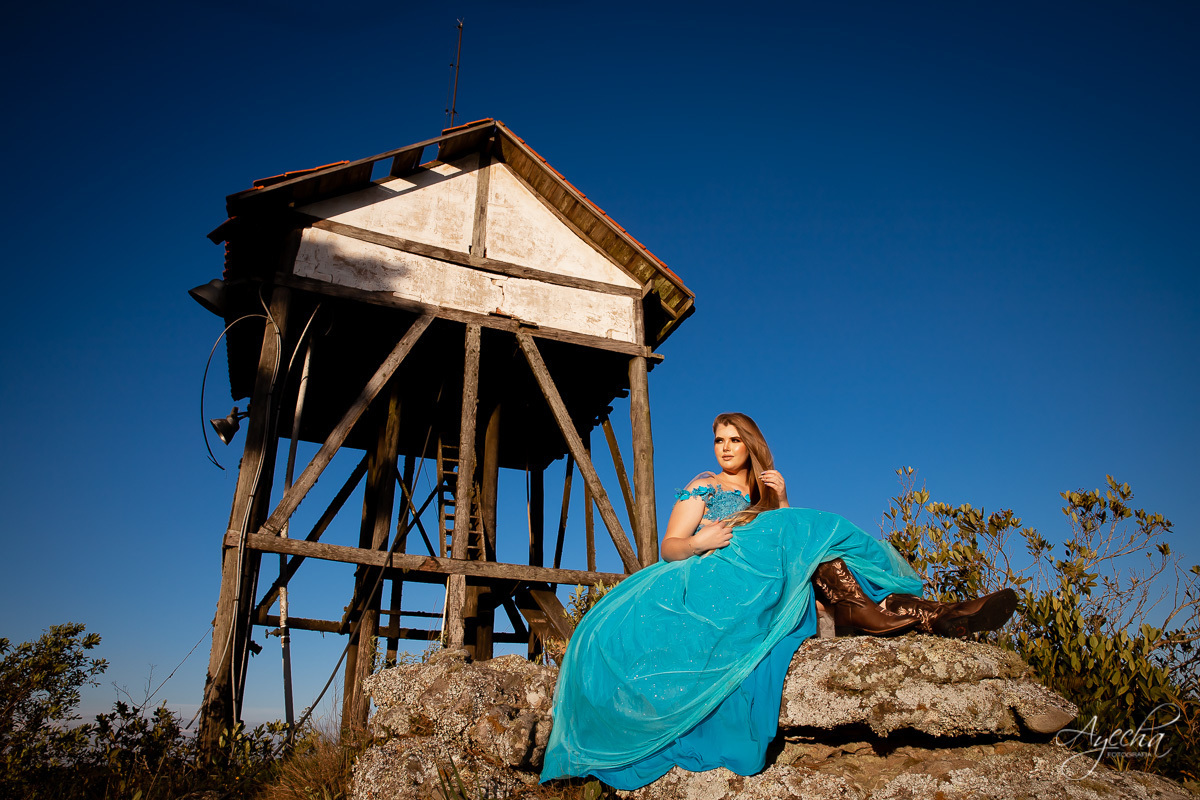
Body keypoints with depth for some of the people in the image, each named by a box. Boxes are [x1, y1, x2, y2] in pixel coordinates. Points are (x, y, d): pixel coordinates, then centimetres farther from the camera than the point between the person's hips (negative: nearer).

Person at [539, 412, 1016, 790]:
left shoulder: (767, 493, 30)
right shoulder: (702, 488, 20)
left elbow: (796, 541, 15)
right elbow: (669, 548, 7)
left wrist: (781, 503, 1)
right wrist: (699, 542, -15)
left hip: (763, 586, 3)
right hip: (708, 580, -3)